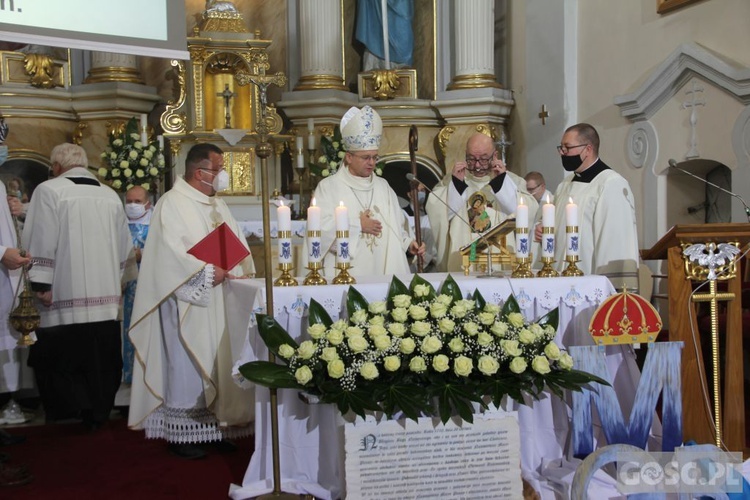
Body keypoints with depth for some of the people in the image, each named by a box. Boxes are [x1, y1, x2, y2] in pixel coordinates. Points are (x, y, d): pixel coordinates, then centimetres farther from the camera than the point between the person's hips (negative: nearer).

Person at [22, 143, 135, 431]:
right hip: (106, 295, 5)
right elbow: (125, 246, 14)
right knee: (102, 358, 11)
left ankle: (76, 408, 3)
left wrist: (41, 284, -9)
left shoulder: (49, 190, -4)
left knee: (59, 355, 7)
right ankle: (98, 414, 19)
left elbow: (40, 240, -10)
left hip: (66, 296, -5)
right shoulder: (110, 195, 10)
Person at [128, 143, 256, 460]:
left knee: (218, 363, 10)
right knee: (186, 365, -2)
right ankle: (180, 433, 8)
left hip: (219, 301, 8)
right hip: (188, 303, -8)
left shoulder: (217, 205, 17)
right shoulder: (173, 203, -8)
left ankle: (213, 425, 19)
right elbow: (171, 250, -18)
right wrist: (208, 273, -21)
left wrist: (243, 272, -2)